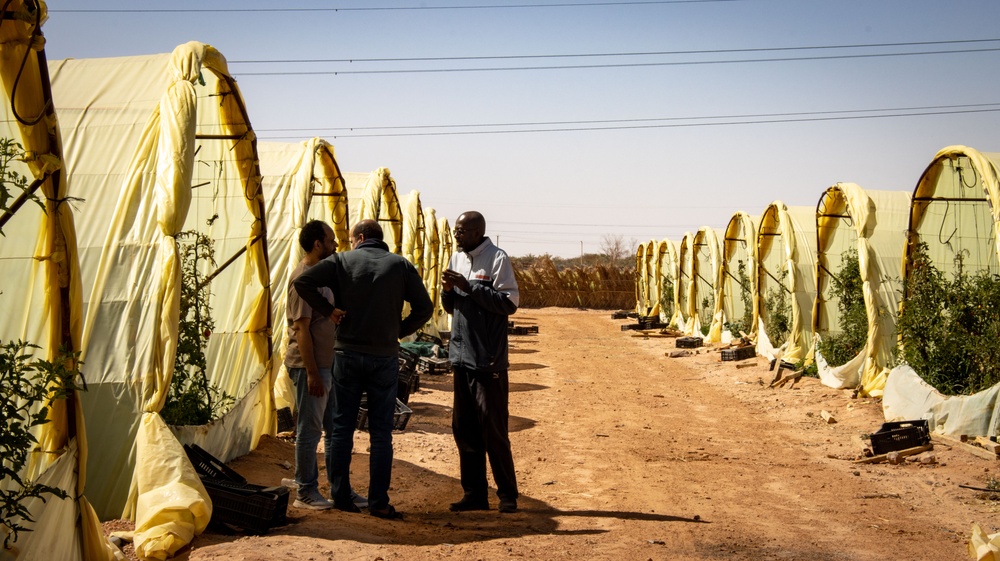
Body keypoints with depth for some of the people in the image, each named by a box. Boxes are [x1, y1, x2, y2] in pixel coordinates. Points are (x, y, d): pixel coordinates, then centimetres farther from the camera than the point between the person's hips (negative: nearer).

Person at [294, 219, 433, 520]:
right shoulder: (401, 265, 3)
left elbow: (302, 282, -10)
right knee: (381, 432, 5)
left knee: (343, 427, 10)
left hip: (347, 354, 0)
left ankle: (340, 496, 13)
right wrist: (400, 331, 8)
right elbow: (424, 307, -1)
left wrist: (328, 309, -3)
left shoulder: (342, 261, 0)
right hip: (385, 357, 0)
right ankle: (379, 502, 4)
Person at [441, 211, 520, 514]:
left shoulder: (496, 258, -9)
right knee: (464, 429, 10)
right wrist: (448, 290, -2)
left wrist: (468, 286, -19)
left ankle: (508, 495, 8)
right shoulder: (457, 258, 13)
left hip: (489, 360, -7)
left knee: (494, 430, -2)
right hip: (462, 357, 7)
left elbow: (509, 303, -18)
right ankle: (475, 494, 19)